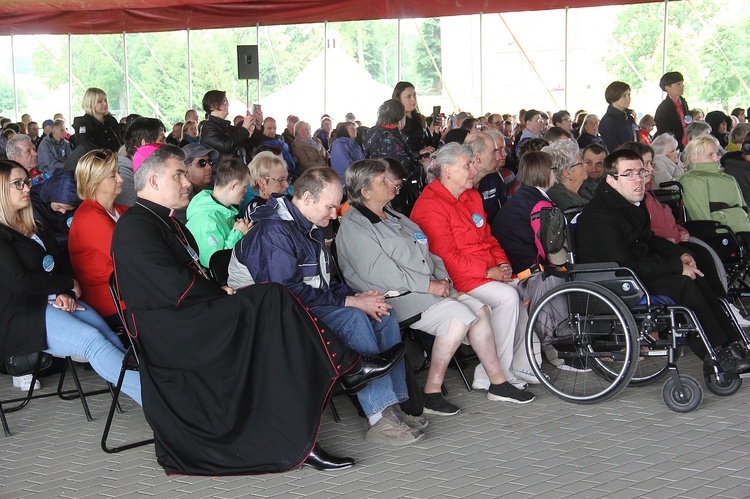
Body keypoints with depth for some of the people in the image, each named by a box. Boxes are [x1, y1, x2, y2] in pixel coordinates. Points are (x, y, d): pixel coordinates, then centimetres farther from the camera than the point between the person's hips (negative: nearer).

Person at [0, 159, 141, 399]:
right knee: (91, 340, -28)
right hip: (19, 314, -9)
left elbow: (61, 264, 17)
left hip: (54, 300, 9)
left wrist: (64, 293, -6)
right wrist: (69, 285, -5)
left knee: (108, 338, -20)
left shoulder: (36, 228, 21)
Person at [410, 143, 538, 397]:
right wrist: (488, 272, -19)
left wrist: (502, 263, 4)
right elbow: (446, 256, -19)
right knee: (507, 296, -28)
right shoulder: (430, 206, -13)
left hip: (489, 273, 9)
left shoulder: (472, 196, 17)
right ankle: (495, 379, -22)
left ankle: (520, 366, 1)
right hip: (457, 280, -9)